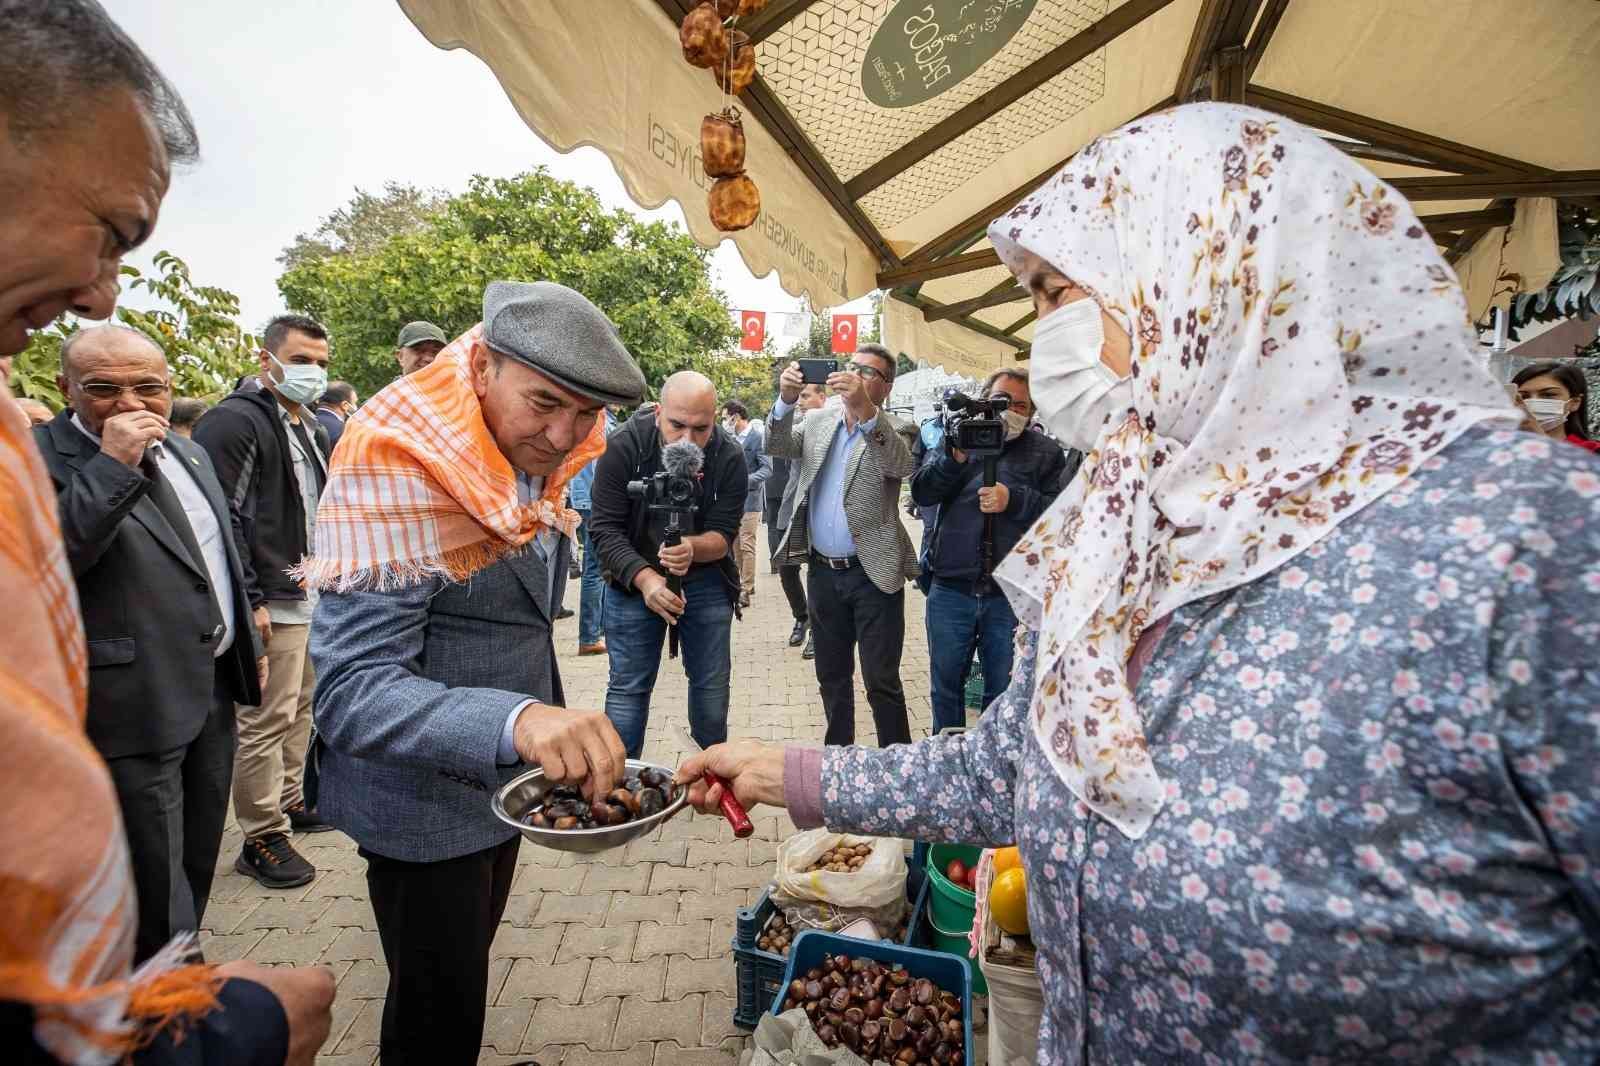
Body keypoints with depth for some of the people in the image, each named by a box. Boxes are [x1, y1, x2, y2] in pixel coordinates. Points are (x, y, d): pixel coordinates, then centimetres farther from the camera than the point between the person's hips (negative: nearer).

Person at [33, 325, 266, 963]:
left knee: (196, 867, 21)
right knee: (155, 893, 5)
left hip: (213, 688, 7)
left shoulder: (188, 452, 10)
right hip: (132, 707, -7)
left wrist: (248, 644, 20)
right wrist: (112, 465, -27)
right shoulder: (39, 457, -12)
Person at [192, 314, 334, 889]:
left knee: (300, 708, 19)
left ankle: (289, 799, 36)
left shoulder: (309, 426, 15)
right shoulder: (234, 421, -13)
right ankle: (262, 839, 12)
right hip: (272, 602, -9)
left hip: (314, 597, 9)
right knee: (266, 721, -1)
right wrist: (248, 600, -21)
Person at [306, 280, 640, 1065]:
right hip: (424, 801, -7)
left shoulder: (534, 465, -2)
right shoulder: (396, 470, -26)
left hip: (502, 779, 7)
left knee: (468, 963, 28)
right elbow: (352, 692, -31)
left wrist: (552, 727, 10)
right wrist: (514, 721, -46)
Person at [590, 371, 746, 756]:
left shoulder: (730, 456, -16)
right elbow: (606, 528, -17)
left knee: (712, 683, 10)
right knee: (628, 686, 2)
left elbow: (724, 534, -15)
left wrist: (693, 548, -38)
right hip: (634, 578, -1)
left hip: (706, 578, 2)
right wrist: (645, 578, -32)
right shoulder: (622, 446, -19)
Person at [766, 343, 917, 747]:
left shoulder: (895, 429, -4)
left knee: (882, 681, 0)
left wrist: (864, 408, -39)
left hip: (872, 574, -4)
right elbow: (778, 446, -4)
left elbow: (901, 464, -25)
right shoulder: (819, 421, 10)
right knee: (832, 675, 17)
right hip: (823, 572, 5)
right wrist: (787, 399, -22)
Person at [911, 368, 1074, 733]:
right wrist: (955, 458, -18)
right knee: (946, 685, 16)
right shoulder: (957, 438, 8)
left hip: (1012, 595, -1)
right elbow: (921, 493, -4)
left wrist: (1014, 500, -20)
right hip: (950, 589, 2)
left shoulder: (1047, 452, 5)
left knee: (1005, 691, 10)